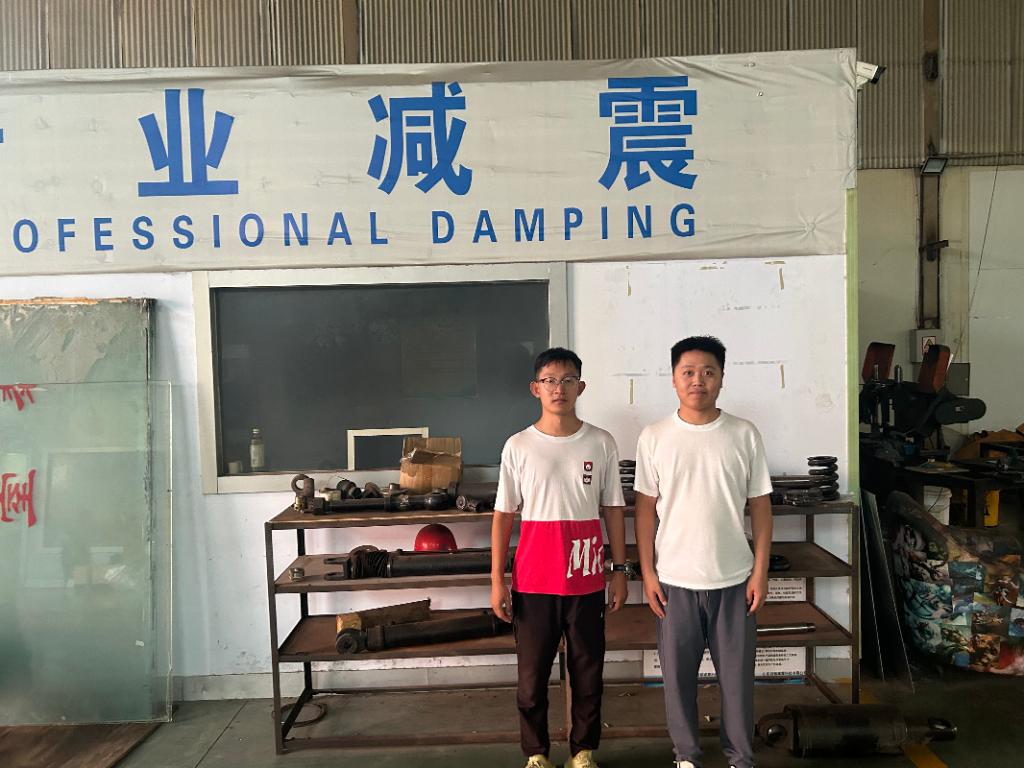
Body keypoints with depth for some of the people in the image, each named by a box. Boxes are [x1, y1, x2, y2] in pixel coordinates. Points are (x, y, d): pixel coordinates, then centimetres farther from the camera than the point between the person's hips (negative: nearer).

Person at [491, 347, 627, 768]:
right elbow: (503, 515, 0)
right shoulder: (518, 446, -2)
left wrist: (619, 569, 4)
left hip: (586, 580, 1)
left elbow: (612, 509, 6)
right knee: (532, 673, 10)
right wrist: (497, 580, -2)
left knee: (587, 671, 12)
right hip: (533, 581, -1)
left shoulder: (601, 443, 0)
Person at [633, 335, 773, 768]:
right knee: (677, 673, 12)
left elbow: (760, 506, 2)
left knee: (737, 673, 12)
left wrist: (760, 572, -2)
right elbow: (646, 508, 0)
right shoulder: (654, 437, -3)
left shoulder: (744, 435, -2)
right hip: (674, 580, 0)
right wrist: (647, 573, -3)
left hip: (734, 579, 0)